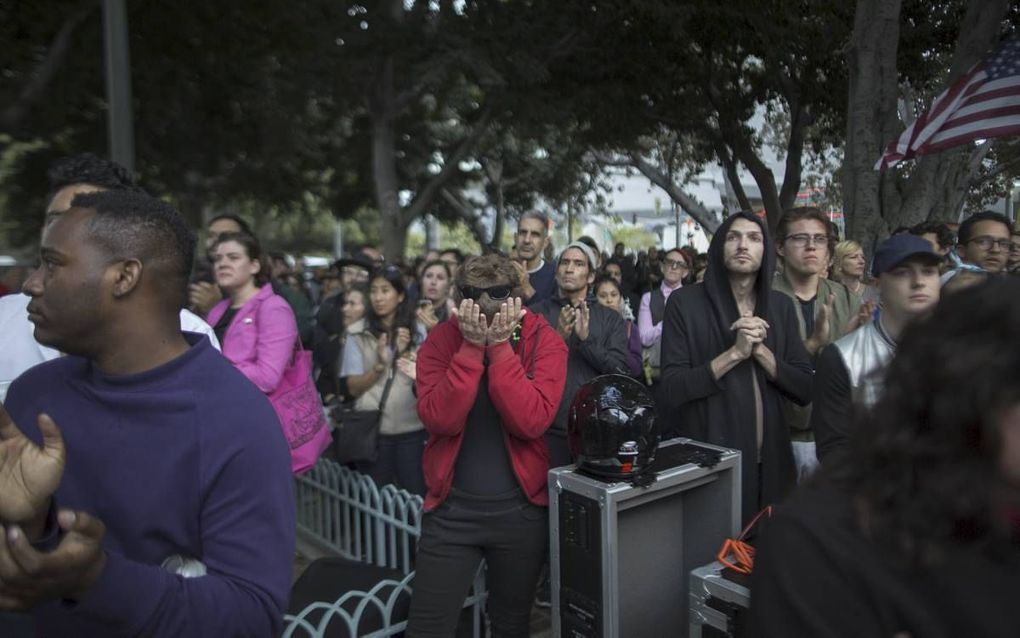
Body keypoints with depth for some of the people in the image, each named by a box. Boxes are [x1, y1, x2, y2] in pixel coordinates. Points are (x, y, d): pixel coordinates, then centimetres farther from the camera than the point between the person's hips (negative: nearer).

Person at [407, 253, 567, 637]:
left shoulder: (544, 341, -8)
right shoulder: (441, 340, -6)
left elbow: (531, 421, -22)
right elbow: (440, 419, -19)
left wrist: (499, 346, -23)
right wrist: (472, 346, -23)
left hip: (521, 508, 0)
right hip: (452, 507, 0)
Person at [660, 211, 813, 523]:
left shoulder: (781, 305, 5)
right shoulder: (685, 302, -7)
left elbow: (805, 390, 1)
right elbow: (671, 389, -13)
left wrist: (760, 350, -14)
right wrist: (735, 352, -19)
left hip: (771, 460, 4)